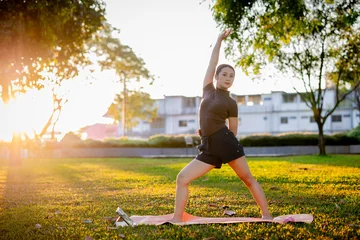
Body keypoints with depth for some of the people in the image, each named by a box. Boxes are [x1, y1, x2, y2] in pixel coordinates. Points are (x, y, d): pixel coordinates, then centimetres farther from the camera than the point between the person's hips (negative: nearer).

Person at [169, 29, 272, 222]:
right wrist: (219, 40, 14)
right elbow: (212, 64, 12)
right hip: (209, 147, 4)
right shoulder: (208, 90, 14)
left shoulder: (231, 103, 4)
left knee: (248, 179, 1)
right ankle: (177, 219, -3)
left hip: (226, 142, -3)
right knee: (182, 178, -6)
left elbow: (233, 131, 9)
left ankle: (267, 216, 5)